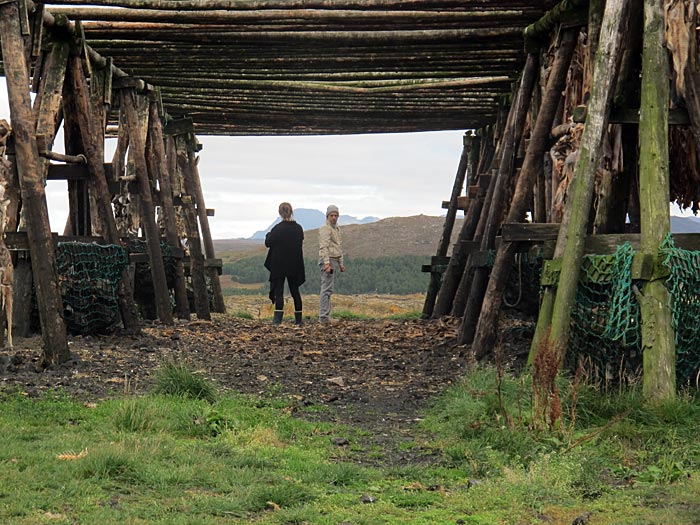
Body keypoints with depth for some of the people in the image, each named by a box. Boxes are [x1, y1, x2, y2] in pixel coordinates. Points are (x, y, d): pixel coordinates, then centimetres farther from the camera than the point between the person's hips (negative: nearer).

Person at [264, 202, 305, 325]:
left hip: (279, 265, -4)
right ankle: (298, 318, 15)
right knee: (295, 291, 12)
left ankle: (278, 318, -12)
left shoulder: (278, 229, -14)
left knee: (278, 291, -2)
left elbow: (268, 243, -6)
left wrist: (269, 234, 12)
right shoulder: (298, 228, 0)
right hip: (294, 265, 4)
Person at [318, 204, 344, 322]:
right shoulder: (325, 228, -10)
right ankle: (324, 316, -14)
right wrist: (327, 263, -26)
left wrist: (341, 263, 25)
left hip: (335, 261, 10)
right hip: (327, 260, -10)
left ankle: (325, 315, 13)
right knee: (327, 289, -12)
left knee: (329, 289, 10)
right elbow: (324, 247, -19)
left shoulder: (336, 229, 21)